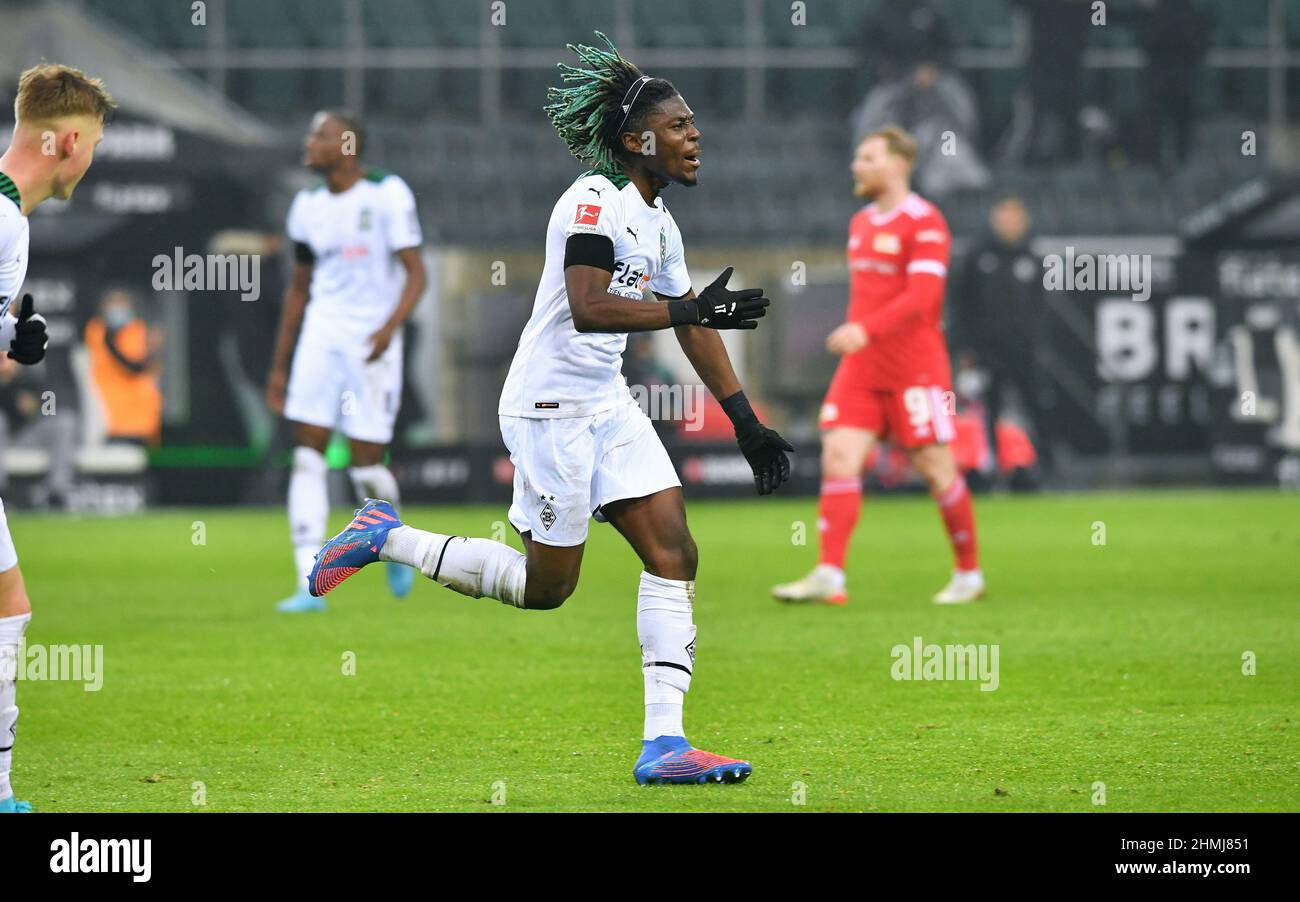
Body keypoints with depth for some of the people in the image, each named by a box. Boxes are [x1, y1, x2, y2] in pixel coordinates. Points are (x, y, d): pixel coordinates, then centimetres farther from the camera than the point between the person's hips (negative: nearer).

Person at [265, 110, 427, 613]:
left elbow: (415, 274, -8)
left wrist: (390, 327, -25)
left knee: (365, 465, -3)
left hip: (372, 341, -5)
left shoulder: (387, 195, -6)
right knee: (306, 456, -7)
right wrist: (279, 365, 18)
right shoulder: (308, 207, 10)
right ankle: (310, 586, -9)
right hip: (322, 333, 5)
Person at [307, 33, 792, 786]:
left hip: (607, 405, 9)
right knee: (546, 586, -1)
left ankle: (663, 743, -8)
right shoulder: (594, 200, -15)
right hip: (550, 406, -9)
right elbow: (587, 307, -27)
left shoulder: (659, 224, 12)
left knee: (674, 552, -5)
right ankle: (385, 539, 15)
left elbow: (694, 331, 20)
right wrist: (694, 310, -32)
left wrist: (748, 425, 18)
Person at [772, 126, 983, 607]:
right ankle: (829, 576, -16)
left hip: (915, 369, -7)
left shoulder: (924, 223, -11)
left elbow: (921, 297, -22)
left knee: (935, 468, 0)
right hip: (861, 368, 7)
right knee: (839, 457, -9)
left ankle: (969, 574, 16)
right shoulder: (861, 223, 14)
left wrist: (865, 330, -33)